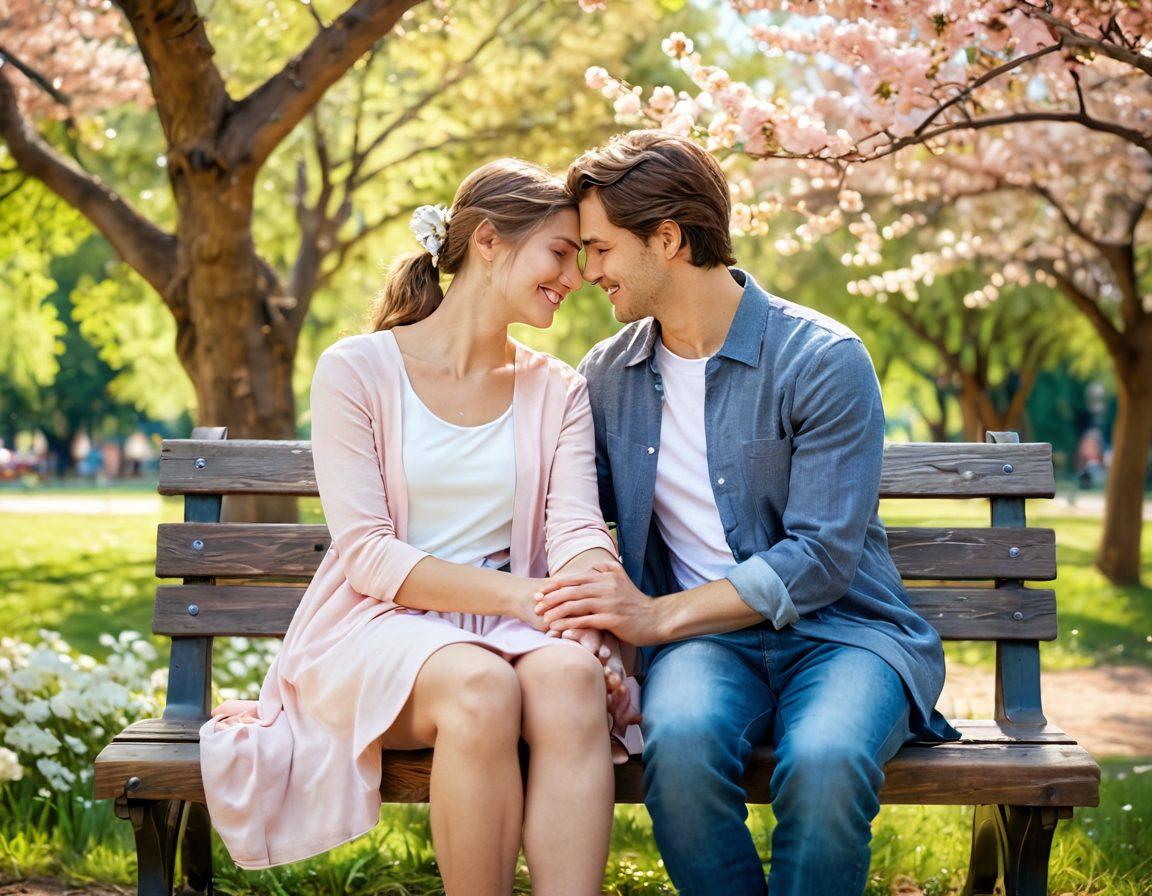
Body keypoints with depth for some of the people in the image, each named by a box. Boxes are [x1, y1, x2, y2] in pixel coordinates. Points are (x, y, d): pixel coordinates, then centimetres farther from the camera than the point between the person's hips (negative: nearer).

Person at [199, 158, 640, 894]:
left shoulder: (557, 392, 12)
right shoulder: (357, 371, 0)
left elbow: (578, 530, -2)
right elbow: (368, 555, -8)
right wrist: (521, 593, -19)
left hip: (508, 631, 3)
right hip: (381, 626, -3)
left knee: (569, 676, -33)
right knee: (481, 687, -36)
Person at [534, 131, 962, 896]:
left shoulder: (823, 361, -8)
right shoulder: (607, 373, 10)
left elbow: (822, 555, -14)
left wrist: (659, 615, -21)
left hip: (839, 629, -3)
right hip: (703, 637, 3)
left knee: (823, 761, -36)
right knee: (680, 739, -34)